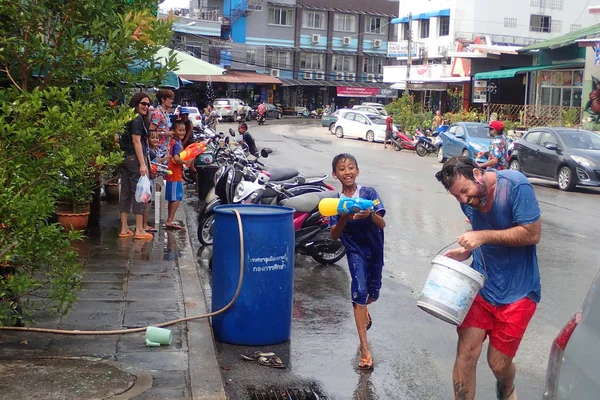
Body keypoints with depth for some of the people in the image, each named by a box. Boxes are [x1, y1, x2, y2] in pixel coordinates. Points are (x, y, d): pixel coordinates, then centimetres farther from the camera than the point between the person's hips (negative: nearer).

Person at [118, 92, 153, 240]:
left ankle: (124, 229, 14)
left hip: (124, 159, 9)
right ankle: (139, 230, -2)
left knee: (125, 193, 10)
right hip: (135, 158, -9)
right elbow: (136, 141, -16)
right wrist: (142, 164, -19)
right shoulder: (137, 119, -10)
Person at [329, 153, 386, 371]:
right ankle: (365, 348, -16)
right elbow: (334, 235, -12)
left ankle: (363, 310, 54)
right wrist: (344, 219, -31)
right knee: (359, 292, -16)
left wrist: (370, 214, -41)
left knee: (372, 294, 15)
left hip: (375, 249, 1)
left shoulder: (369, 193, -11)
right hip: (355, 251, -1)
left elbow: (382, 224, -19)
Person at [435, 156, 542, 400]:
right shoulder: (468, 200, -1)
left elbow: (533, 233, -19)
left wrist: (484, 236, -24)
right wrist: (464, 252, -5)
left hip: (516, 291, -4)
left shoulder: (515, 185, -19)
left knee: (498, 363, 5)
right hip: (481, 285, 4)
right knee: (465, 354, -6)